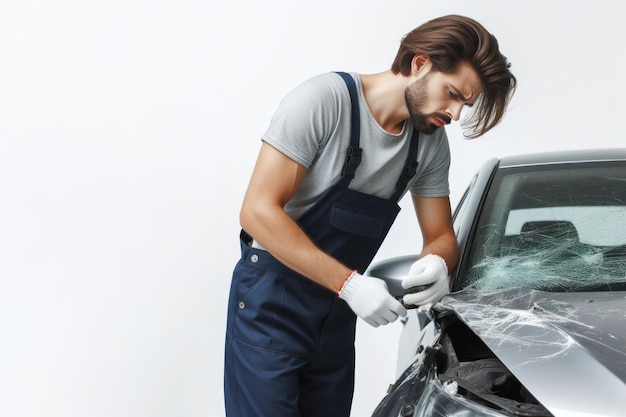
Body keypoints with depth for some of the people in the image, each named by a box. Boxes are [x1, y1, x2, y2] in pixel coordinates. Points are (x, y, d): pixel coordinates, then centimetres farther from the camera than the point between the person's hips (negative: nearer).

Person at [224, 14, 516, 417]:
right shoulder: (324, 100, -20)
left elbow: (441, 236, 9)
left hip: (337, 316, 6)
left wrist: (437, 262, -18)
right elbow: (259, 211, -23)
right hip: (271, 306, -6)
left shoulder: (432, 141, 1)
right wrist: (349, 283, -28)